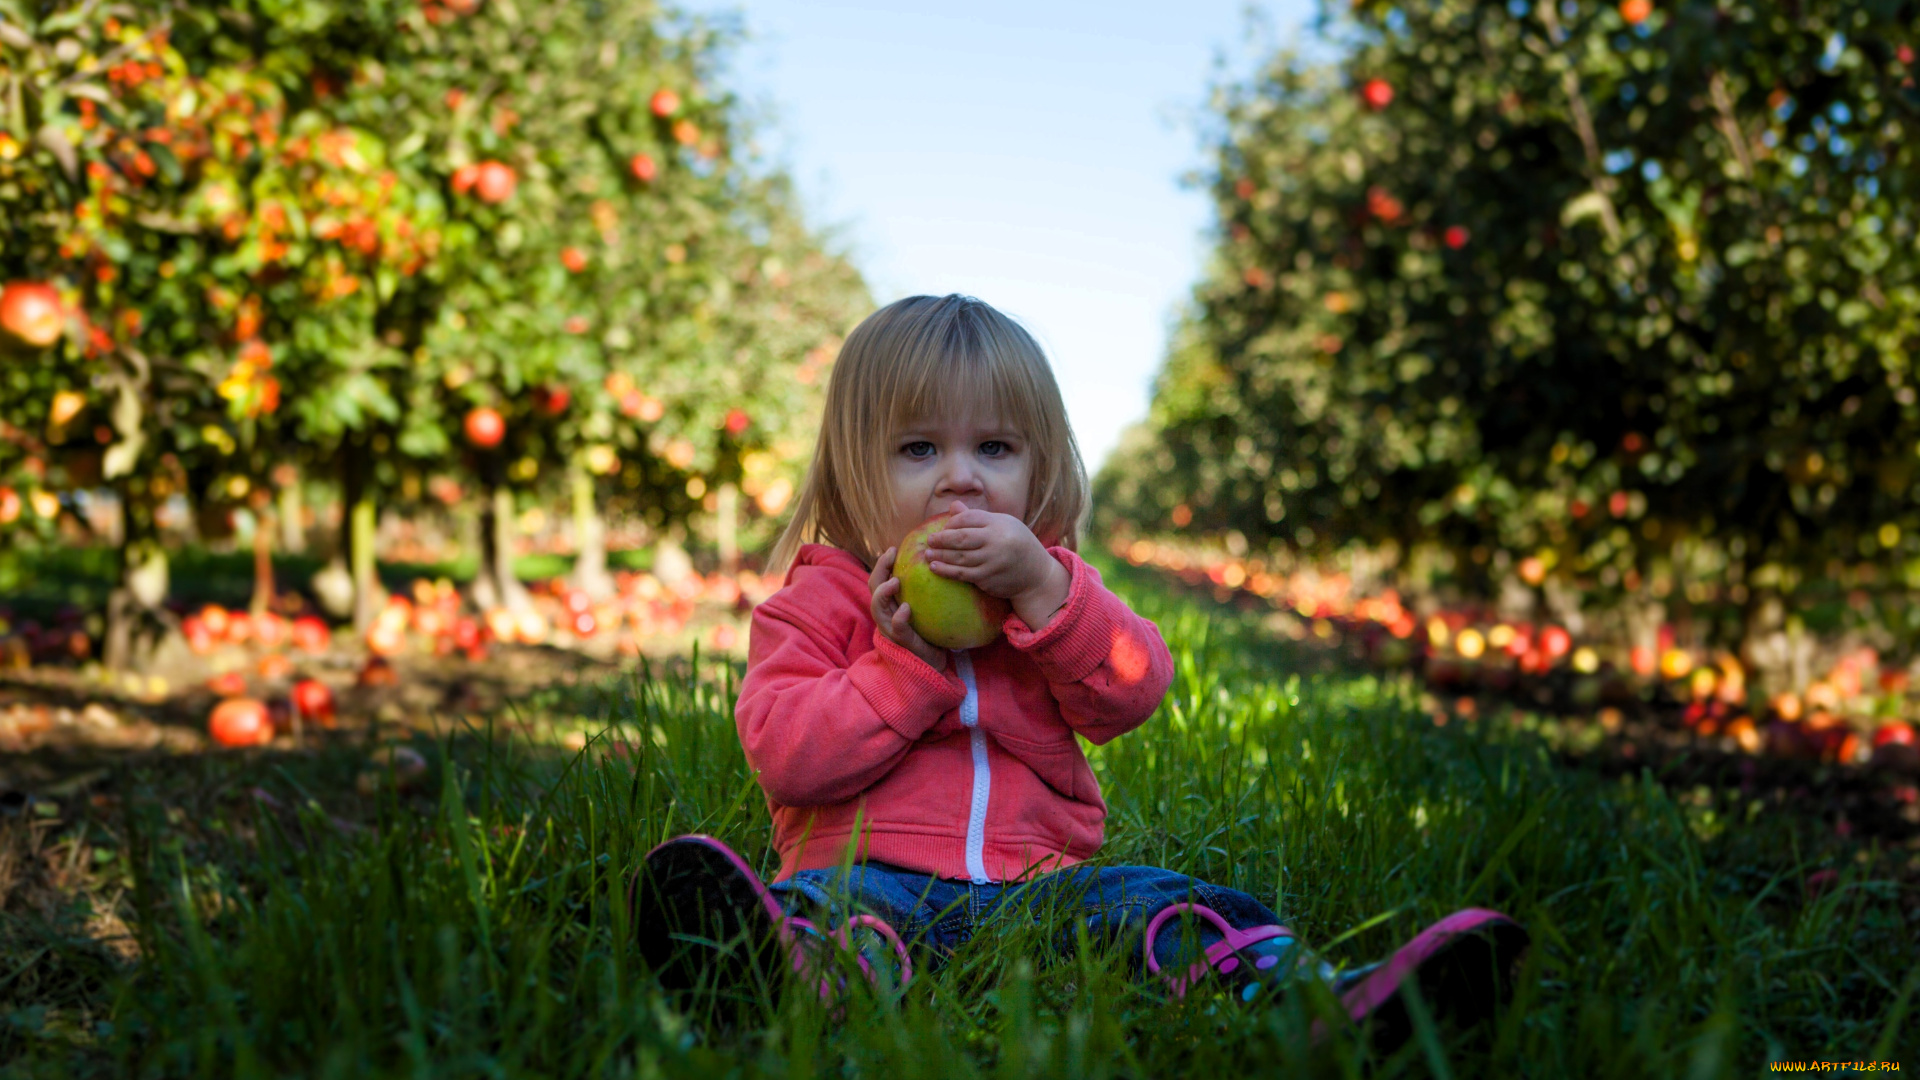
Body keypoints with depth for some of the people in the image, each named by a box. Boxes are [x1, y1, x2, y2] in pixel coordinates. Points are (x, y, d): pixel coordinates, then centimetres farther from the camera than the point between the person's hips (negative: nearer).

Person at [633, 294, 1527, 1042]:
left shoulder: (1051, 584, 17)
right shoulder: (821, 602, 8)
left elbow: (1133, 696, 0)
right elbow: (783, 757, -5)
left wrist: (1042, 590, -13)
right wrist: (906, 662, -14)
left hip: (1035, 880, 4)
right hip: (874, 869, -3)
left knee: (1184, 907, -21)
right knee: (827, 906, -36)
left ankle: (1333, 1007, -44)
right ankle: (797, 980, -69)